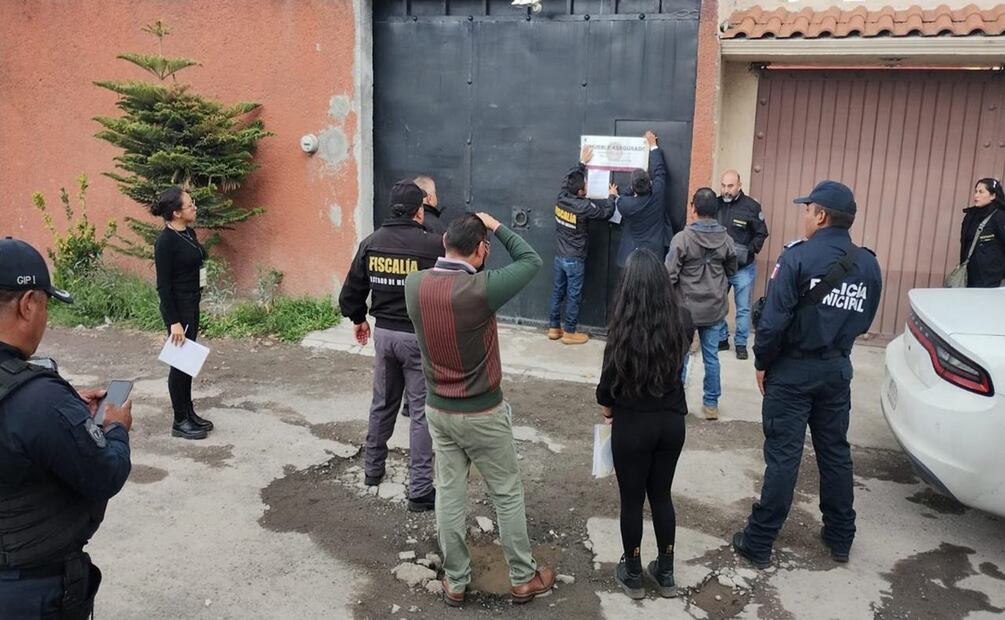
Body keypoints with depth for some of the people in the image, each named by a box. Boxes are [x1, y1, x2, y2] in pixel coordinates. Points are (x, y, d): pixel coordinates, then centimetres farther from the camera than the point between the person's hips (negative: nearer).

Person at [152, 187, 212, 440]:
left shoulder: (188, 233, 6)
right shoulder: (165, 242, -19)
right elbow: (163, 285, -18)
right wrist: (174, 322, -21)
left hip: (192, 304, 9)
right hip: (177, 307, -9)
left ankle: (189, 412, 28)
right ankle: (180, 422, 12)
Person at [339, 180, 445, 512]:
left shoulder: (371, 243, -1)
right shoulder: (434, 244, -17)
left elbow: (351, 291, 5)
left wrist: (357, 319, 22)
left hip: (383, 333, 5)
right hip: (419, 336, -5)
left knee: (382, 403, 22)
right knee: (421, 411, 3)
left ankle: (373, 469, 38)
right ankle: (420, 491, 8)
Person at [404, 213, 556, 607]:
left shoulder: (414, 285, -10)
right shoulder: (481, 289, -26)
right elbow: (532, 261, -11)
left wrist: (455, 238, 8)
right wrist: (497, 227, -3)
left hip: (438, 410, 5)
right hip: (483, 413, -5)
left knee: (449, 495, 15)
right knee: (508, 495, 13)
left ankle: (455, 582, 28)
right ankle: (523, 579, 27)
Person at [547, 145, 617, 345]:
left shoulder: (561, 198, -6)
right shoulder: (584, 206, -22)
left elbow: (568, 178, 15)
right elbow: (606, 213, -6)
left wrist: (582, 163, 24)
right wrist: (612, 196, 11)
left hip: (559, 256, 7)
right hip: (575, 260, -7)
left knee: (558, 292, 15)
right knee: (574, 296, 4)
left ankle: (554, 328, 23)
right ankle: (569, 333, 11)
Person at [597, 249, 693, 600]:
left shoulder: (625, 327, -22)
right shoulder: (682, 320, -9)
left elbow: (610, 377, -10)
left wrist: (607, 406, 9)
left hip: (633, 425, -4)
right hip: (673, 421, 4)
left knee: (632, 500, 13)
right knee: (662, 496, 19)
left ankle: (633, 575, 28)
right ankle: (665, 574, 31)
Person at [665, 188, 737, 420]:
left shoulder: (682, 238, -15)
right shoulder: (726, 239, -1)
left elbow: (670, 275, -14)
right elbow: (731, 271, 12)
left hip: (687, 307, -3)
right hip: (715, 308, 3)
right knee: (711, 356, 11)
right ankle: (711, 403, 19)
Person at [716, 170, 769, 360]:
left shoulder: (752, 206, -11)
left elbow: (761, 234, -3)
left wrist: (749, 250, -18)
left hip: (743, 268, -3)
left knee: (743, 308, 7)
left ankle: (741, 344, 19)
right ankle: (721, 339, 26)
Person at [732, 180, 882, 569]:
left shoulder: (798, 257, -17)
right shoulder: (869, 265, 1)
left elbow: (774, 319, -19)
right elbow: (863, 322, 8)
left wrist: (761, 362, -6)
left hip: (792, 372, -5)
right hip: (837, 371, 5)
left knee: (783, 457, 0)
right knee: (835, 453, 17)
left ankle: (758, 543, 8)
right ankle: (840, 538, 29)